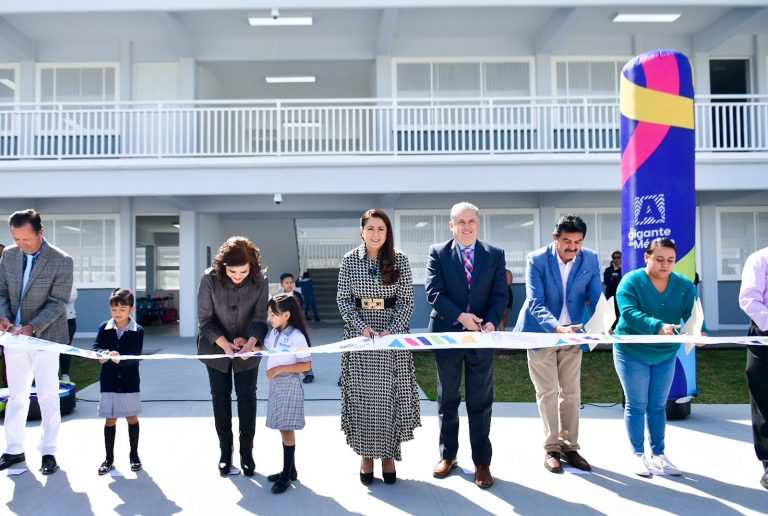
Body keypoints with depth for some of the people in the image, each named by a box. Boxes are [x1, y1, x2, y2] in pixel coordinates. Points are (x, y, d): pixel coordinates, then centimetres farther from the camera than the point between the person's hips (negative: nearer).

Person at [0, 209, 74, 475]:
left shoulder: (61, 261, -13)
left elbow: (58, 302, -14)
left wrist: (33, 327, -25)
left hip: (45, 337, -4)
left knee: (48, 396, 4)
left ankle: (48, 452, 15)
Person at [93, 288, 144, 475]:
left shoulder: (137, 331, -6)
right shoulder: (104, 328, 1)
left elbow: (135, 355, -16)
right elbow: (95, 348, -7)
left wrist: (120, 357, -35)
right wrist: (101, 355, -30)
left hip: (130, 382, -1)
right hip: (108, 382, 1)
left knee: (132, 418, 9)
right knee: (110, 419, 7)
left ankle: (134, 455, 24)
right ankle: (109, 458, 19)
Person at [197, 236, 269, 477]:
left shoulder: (259, 281, -19)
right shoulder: (210, 278, -21)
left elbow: (260, 318, -14)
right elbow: (205, 318, -15)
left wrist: (250, 342, -33)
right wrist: (224, 344, -27)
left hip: (247, 349, 0)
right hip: (216, 347, 0)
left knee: (247, 398, 5)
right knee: (220, 397, 9)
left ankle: (247, 452, 17)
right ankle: (225, 452, 22)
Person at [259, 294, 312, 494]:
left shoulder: (296, 336, -16)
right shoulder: (273, 332, 6)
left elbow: (307, 364, -16)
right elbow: (265, 350, 17)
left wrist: (281, 368, -21)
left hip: (289, 385, -7)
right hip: (275, 385, 8)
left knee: (287, 429, -2)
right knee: (282, 429, 13)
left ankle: (287, 475, 7)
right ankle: (290, 470, 25)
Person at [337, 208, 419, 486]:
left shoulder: (399, 259, -1)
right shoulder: (350, 259, 1)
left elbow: (407, 301, -1)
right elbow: (343, 299, 2)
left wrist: (391, 331, -13)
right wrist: (362, 327, -12)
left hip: (392, 333, 0)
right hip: (359, 333, 1)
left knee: (390, 395, 4)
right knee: (361, 395, 5)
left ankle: (388, 454, 18)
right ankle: (366, 455, 18)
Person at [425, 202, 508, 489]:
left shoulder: (495, 255, 4)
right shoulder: (438, 253, 0)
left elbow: (500, 295, -1)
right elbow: (433, 293, -9)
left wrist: (491, 322, -18)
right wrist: (460, 316, -20)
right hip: (447, 334, 0)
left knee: (480, 402, 6)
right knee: (447, 400, 12)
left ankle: (482, 462, 18)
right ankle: (447, 455, 26)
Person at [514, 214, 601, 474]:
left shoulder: (590, 260, -8)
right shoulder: (537, 260, -18)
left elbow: (597, 298, -7)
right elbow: (535, 304, -24)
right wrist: (557, 328, -40)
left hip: (572, 335, 3)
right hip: (542, 334, -3)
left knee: (571, 392, 10)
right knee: (548, 392, 2)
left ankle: (569, 445, 24)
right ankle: (551, 448, 14)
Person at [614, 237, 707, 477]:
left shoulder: (685, 285, -3)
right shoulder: (631, 281, -16)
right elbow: (629, 313, -29)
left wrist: (699, 331, -35)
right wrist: (658, 326, -44)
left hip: (665, 354, 4)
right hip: (632, 352, -4)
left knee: (658, 405, 12)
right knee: (636, 405, 4)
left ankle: (658, 453, 24)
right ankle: (638, 455, 16)